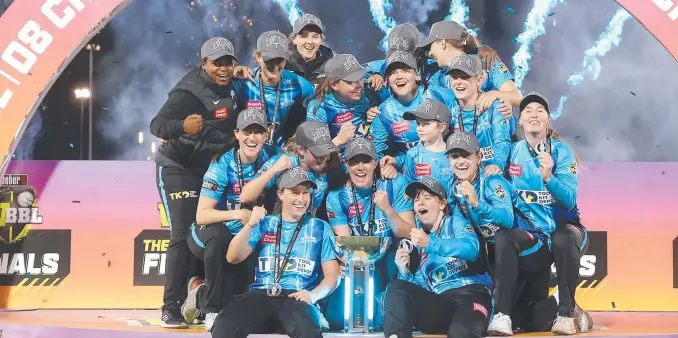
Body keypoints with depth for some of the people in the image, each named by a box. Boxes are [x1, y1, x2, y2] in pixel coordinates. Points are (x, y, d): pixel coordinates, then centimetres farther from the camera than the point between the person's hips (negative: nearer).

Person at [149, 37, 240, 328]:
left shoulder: (230, 86, 1)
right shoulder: (190, 91, -22)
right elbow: (157, 125, -34)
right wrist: (182, 126, -54)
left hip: (211, 170, 7)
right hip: (179, 170, -7)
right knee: (184, 236, -12)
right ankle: (171, 308, -7)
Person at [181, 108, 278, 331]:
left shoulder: (270, 156, -8)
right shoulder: (222, 165, -20)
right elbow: (202, 215, -24)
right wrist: (238, 215, -38)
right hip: (209, 236, -4)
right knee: (219, 235, -39)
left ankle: (200, 294, 18)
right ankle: (213, 309, -23)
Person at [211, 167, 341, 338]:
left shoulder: (320, 228, 16)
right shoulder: (264, 224, 18)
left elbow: (332, 275, 11)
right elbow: (233, 258, 8)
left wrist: (313, 295, -10)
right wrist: (251, 224, -6)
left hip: (297, 298, -2)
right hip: (260, 295, 2)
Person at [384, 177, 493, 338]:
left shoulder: (455, 222, 13)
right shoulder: (416, 241, 25)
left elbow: (472, 247, -11)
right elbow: (419, 283, 18)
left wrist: (430, 243, -21)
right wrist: (404, 272, -3)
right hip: (438, 303, 5)